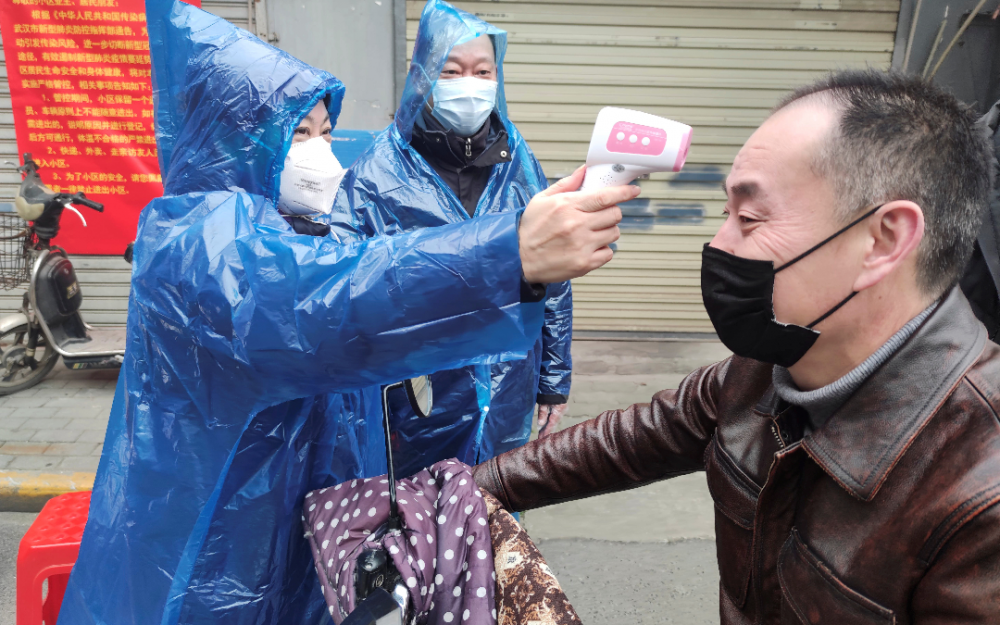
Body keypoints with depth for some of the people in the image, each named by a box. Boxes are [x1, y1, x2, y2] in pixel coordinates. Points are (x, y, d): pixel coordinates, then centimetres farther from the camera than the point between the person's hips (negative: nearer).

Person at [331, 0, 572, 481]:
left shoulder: (520, 167, 1)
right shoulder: (377, 174, -9)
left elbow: (555, 283, 7)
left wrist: (554, 382, 9)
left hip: (509, 406, 3)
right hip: (418, 411, -2)